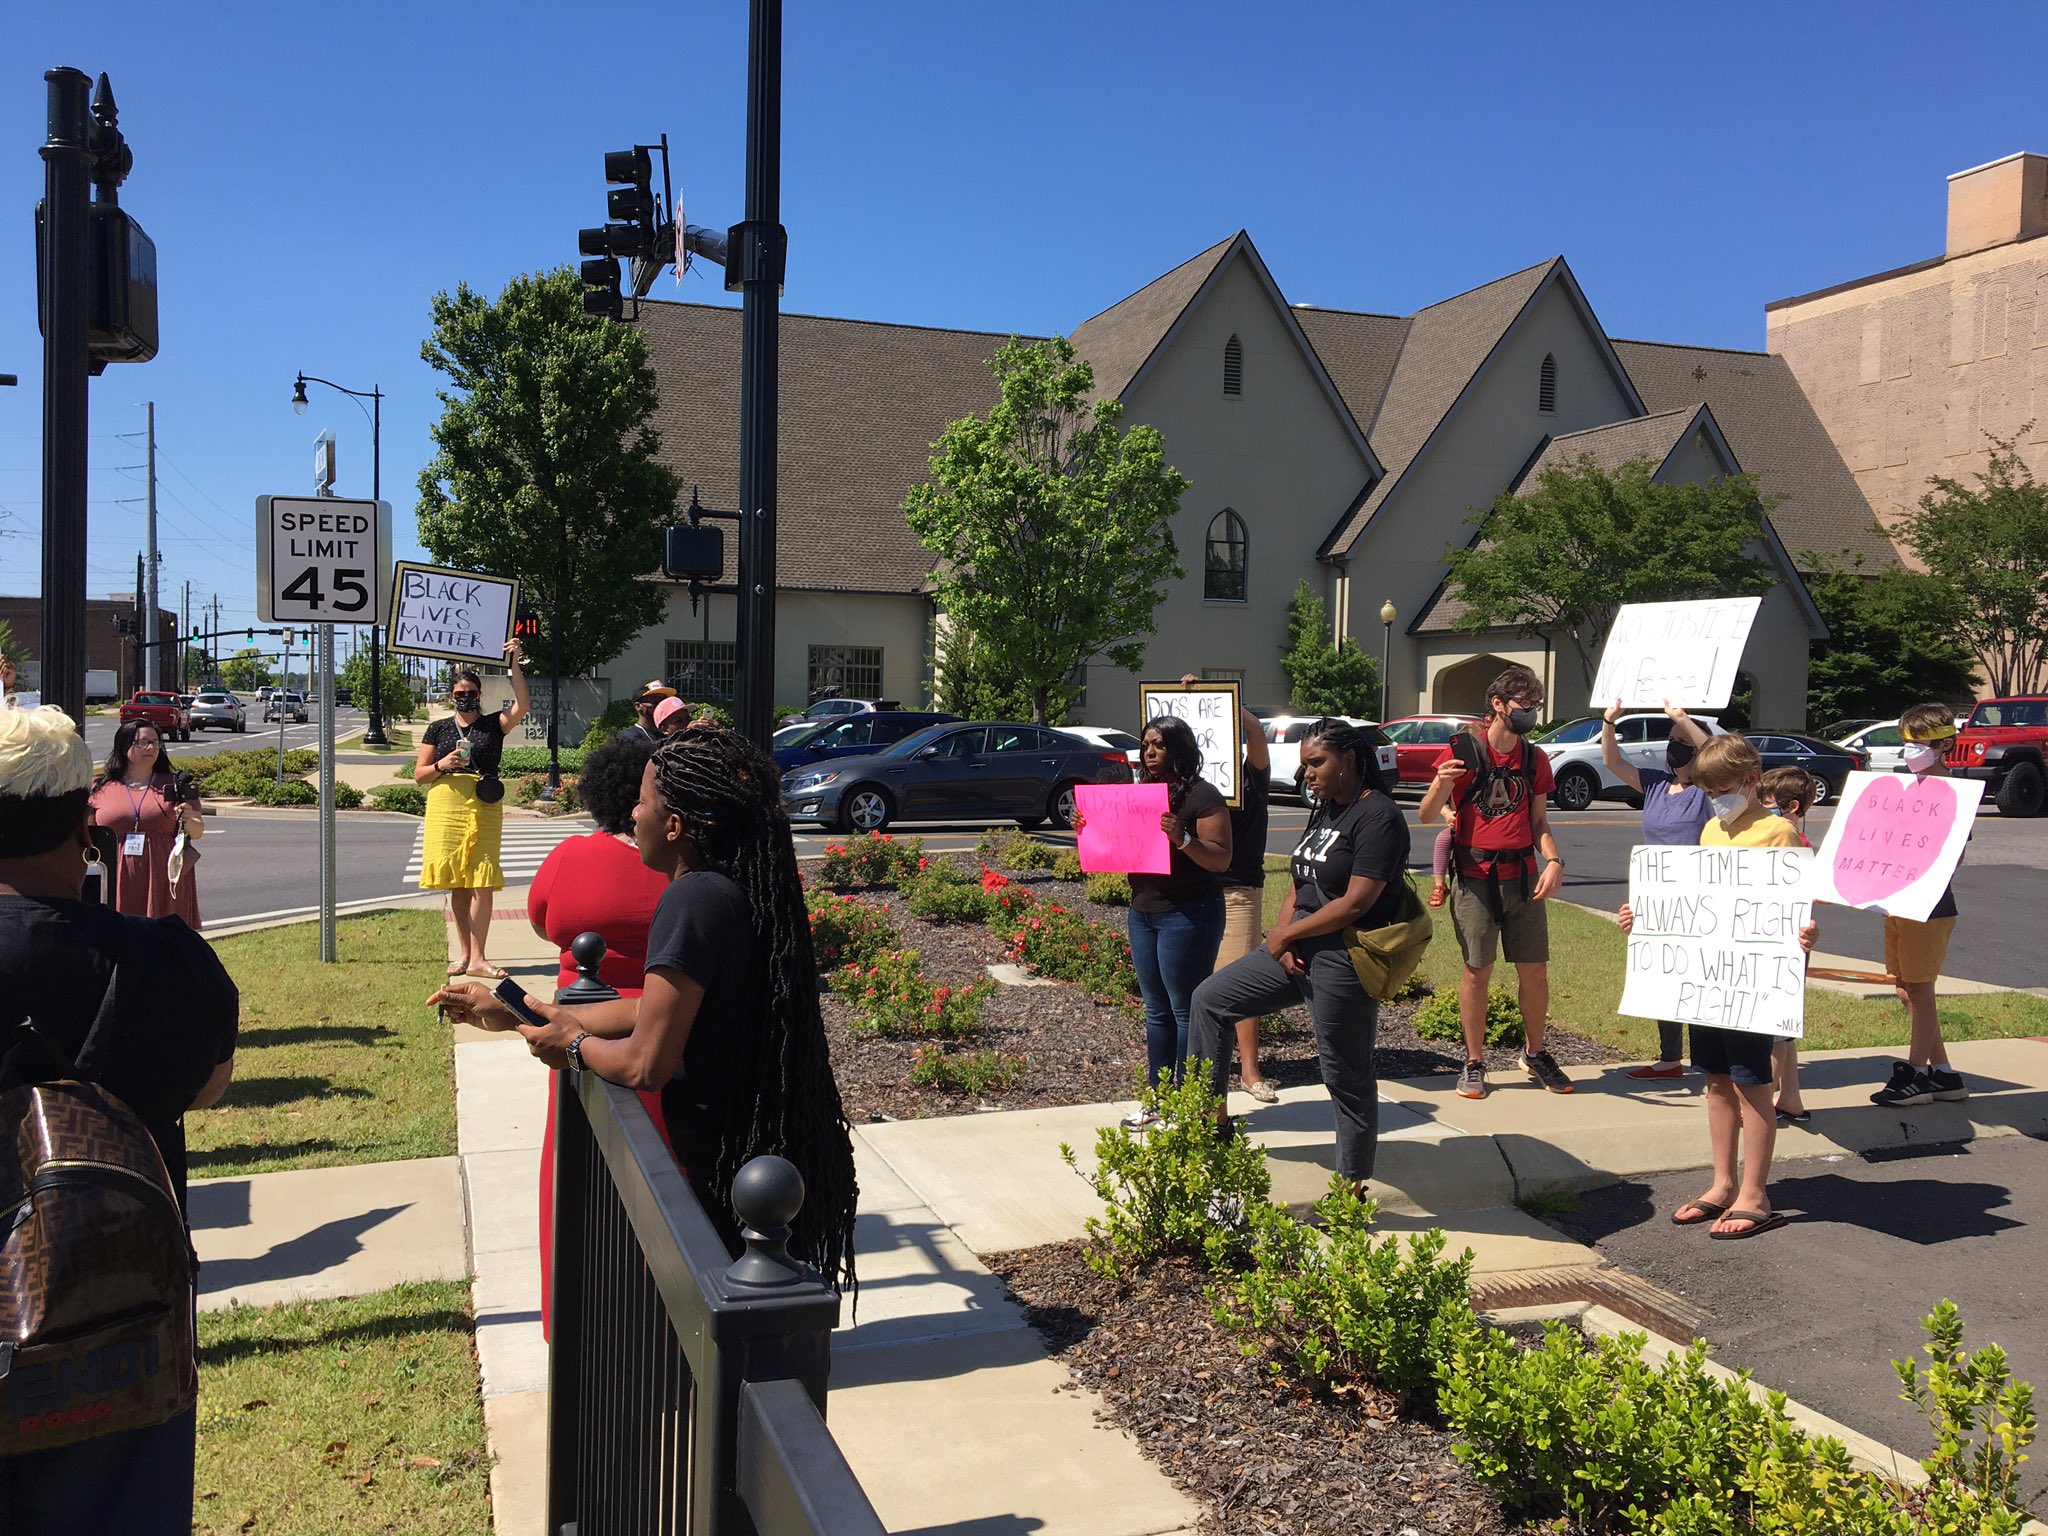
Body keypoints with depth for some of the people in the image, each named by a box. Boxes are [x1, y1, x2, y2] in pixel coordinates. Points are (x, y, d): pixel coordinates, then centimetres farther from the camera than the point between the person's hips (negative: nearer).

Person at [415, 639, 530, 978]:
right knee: (457, 883, 4)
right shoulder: (438, 729, 12)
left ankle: (478, 958, -4)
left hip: (484, 808, -2)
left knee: (482, 883, -6)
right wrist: (442, 765, -8)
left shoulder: (493, 725, 7)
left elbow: (523, 705, -11)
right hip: (446, 807, 2)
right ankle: (465, 953, 14)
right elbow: (418, 774, 12)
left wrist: (513, 664, -16)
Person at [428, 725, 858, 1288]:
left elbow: (645, 1065, -24)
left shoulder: (694, 899, -24)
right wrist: (512, 1012, 15)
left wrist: (573, 1043, -2)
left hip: (727, 1175, -9)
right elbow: (656, 1012, 11)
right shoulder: (746, 890, 5)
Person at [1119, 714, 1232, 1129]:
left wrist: (1183, 839, -30)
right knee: (1157, 1011, 14)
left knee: (1186, 1011, 0)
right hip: (1143, 911, 8)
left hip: (1188, 915, -7)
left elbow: (1221, 858, -15)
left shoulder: (1202, 795, -10)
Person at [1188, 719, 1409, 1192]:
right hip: (1296, 949, 10)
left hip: (1344, 961, -9)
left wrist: (1286, 934, -13)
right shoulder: (1325, 811, 13)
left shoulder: (1378, 817, -15)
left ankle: (1353, 1186, 18)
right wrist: (1282, 934, -4)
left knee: (1345, 1074, 2)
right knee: (1209, 1000, 11)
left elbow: (1355, 904, -21)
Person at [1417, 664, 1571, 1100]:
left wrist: (1553, 861, -5)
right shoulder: (1463, 750, -5)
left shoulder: (1535, 758, 9)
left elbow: (1539, 821, 14)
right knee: (1477, 970, 0)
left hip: (1523, 878, 4)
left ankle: (1534, 1053, 26)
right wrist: (1440, 784, -28)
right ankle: (1474, 1064, 12)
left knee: (1535, 969, 7)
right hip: (1476, 879, -4)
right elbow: (1426, 816, -7)